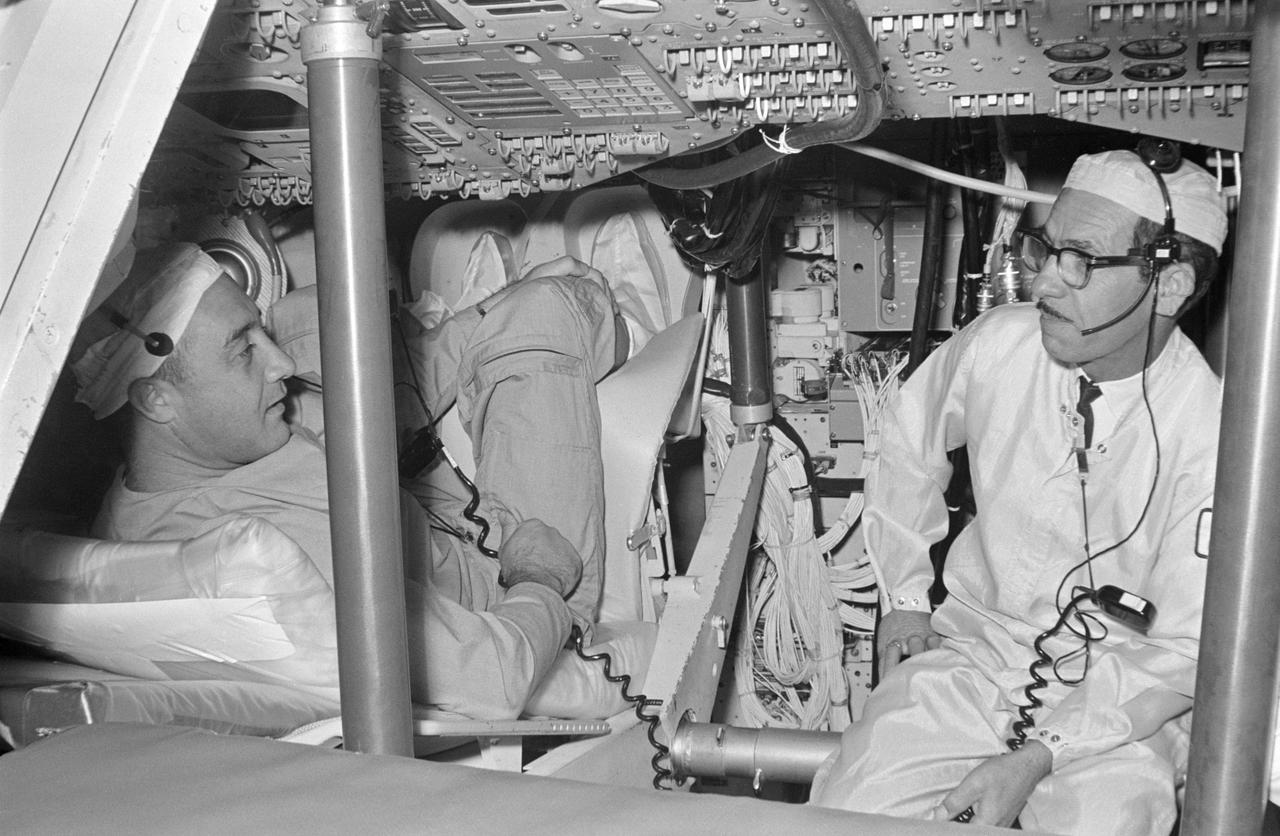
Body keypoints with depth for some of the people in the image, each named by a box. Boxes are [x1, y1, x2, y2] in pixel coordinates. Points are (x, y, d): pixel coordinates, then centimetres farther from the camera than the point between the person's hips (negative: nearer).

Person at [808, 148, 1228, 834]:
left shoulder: (1210, 432, -18)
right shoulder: (998, 344, -10)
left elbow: (1186, 647, -14)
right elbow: (909, 441, 11)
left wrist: (1040, 756, -22)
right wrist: (904, 598, 10)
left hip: (1119, 687, -2)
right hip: (974, 644, 2)